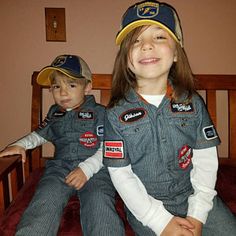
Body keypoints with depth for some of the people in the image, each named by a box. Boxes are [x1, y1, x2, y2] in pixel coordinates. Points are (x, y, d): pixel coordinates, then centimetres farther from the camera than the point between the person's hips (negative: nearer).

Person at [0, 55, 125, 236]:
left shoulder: (99, 112, 4)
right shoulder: (55, 113, 21)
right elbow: (41, 134, 33)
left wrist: (86, 168, -18)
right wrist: (21, 144, 13)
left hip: (95, 168, -3)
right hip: (60, 167, 3)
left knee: (99, 204, -31)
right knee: (46, 199, -26)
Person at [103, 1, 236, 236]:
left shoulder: (193, 102, -4)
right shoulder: (117, 113, -11)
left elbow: (206, 158, -3)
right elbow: (120, 174, -10)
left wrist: (197, 214, -10)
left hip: (195, 198, 3)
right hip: (146, 207, -2)